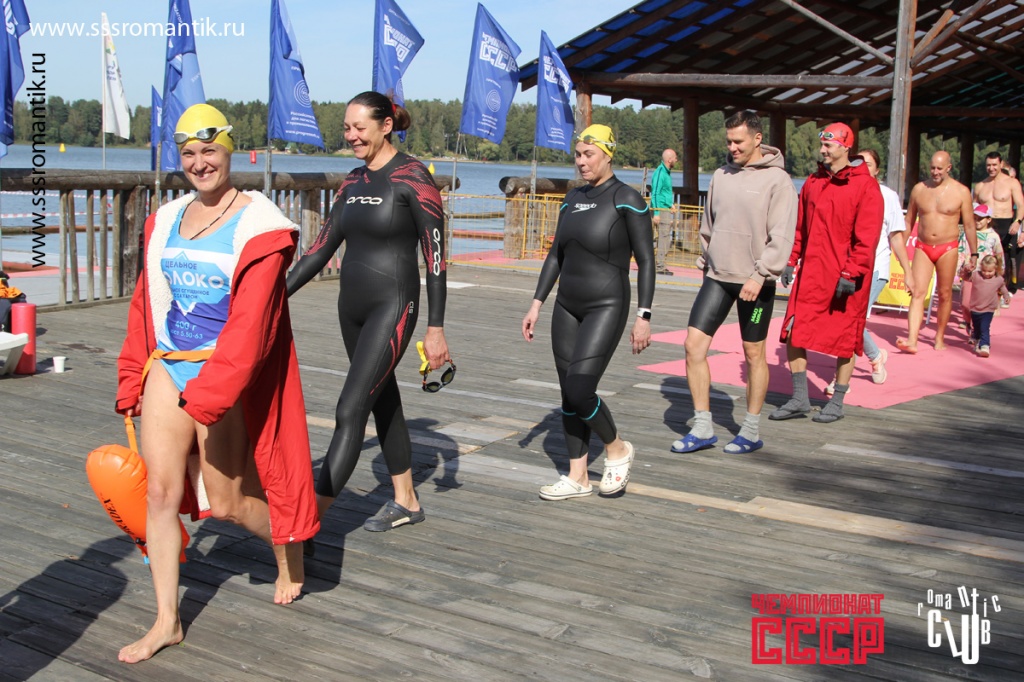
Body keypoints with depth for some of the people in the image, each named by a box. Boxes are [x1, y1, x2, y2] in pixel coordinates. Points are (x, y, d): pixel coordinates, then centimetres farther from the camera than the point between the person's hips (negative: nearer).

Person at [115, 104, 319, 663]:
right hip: (167, 366, 6)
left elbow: (250, 322, -18)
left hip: (225, 373, -5)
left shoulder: (258, 225, -11)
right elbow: (145, 302, 14)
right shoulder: (166, 220, 10)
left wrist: (206, 396, -22)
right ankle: (167, 621, 11)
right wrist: (132, 378, 11)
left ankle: (288, 550, 36)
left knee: (227, 502, 3)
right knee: (160, 490, 0)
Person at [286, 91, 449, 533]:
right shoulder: (353, 182, 11)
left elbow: (435, 256, -12)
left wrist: (435, 328, -15)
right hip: (352, 306, 8)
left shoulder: (412, 178, -11)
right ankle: (406, 502, 29)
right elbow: (322, 247, 15)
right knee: (383, 404, 15)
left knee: (350, 411, -12)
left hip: (392, 306, -8)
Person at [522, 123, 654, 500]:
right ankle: (577, 477, 19)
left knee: (579, 392, -14)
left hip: (607, 307, -7)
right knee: (568, 395, 8)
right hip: (567, 307, 7)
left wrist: (644, 317, -15)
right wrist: (536, 304, 10)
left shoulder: (627, 199, -10)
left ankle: (617, 449, 13)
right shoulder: (573, 198, 10)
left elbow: (646, 261, -10)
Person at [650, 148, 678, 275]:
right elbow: (655, 193, -17)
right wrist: (656, 213, -21)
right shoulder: (660, 172, -13)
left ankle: (660, 264, 15)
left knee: (666, 238, 11)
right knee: (663, 237, -9)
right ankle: (660, 266, -7)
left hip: (666, 210, 10)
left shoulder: (666, 172, 15)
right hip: (661, 210, -10)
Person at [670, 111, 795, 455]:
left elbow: (782, 236, -14)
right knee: (694, 343, -3)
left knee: (754, 353, 6)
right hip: (718, 276, 5)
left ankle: (751, 432, 19)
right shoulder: (721, 176, 9)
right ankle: (702, 427, 6)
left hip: (755, 282, -5)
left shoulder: (777, 180, -8)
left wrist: (760, 275, -22)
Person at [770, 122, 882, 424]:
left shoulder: (866, 186, -7)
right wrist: (791, 261, 10)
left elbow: (866, 237, -12)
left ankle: (837, 402, 18)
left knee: (845, 340, 5)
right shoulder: (813, 183, 12)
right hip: (810, 273, 6)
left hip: (846, 278, -5)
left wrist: (851, 273, -17)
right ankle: (799, 399, 13)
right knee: (794, 332, 1)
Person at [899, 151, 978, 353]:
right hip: (923, 247, 1)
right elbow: (909, 221, 13)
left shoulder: (961, 192, -1)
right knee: (918, 292, -11)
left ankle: (939, 339, 20)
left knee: (944, 294, 7)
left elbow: (969, 225, 3)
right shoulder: (919, 189, 5)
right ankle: (912, 340, -19)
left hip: (947, 249, -1)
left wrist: (973, 253, 3)